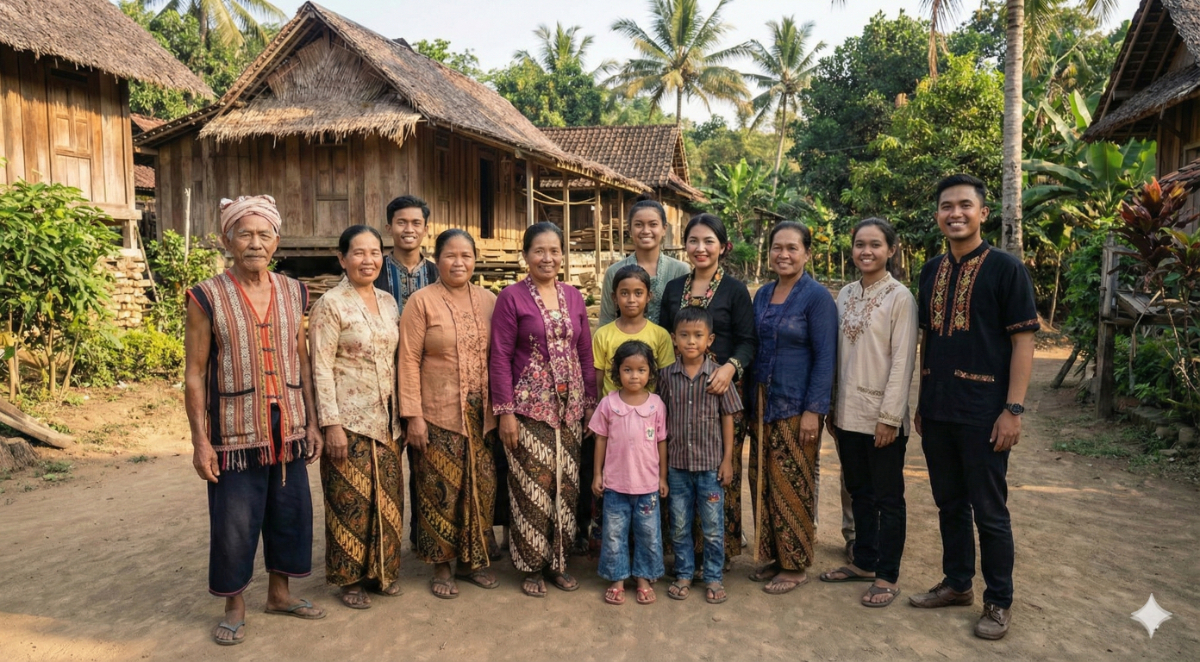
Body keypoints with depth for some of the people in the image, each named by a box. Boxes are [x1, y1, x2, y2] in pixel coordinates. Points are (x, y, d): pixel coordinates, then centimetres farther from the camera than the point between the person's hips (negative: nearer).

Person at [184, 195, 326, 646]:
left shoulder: (292, 293, 5)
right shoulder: (207, 298, -7)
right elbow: (194, 375, -6)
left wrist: (312, 422, 9)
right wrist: (200, 440, -10)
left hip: (288, 430, 4)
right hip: (235, 433, -4)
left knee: (290, 514, 13)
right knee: (233, 523, 5)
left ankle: (279, 593, 32)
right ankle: (235, 606, 26)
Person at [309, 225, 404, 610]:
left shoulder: (388, 302, 9)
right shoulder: (331, 304, -9)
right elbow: (321, 367, -12)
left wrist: (400, 413, 11)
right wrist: (331, 424, -16)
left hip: (385, 417, 6)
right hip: (348, 418, -6)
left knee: (387, 497, 11)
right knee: (351, 501, 3)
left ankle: (382, 570, 27)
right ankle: (351, 579, 19)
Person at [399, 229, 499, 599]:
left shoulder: (489, 300, 7)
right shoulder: (421, 302, -4)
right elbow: (409, 360, -6)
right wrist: (413, 415, -11)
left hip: (482, 414, 4)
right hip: (438, 414, -3)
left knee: (482, 488, 8)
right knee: (441, 490, 2)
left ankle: (473, 559, 26)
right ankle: (442, 566, 20)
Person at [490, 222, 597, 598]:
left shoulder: (573, 297, 9)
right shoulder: (512, 297, -5)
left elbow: (585, 353, 12)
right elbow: (500, 357, -7)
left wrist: (591, 403, 8)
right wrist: (505, 411, -11)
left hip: (569, 408, 5)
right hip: (529, 407, -4)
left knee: (565, 486, 9)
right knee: (533, 488, 0)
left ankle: (558, 560, 24)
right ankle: (532, 566, 17)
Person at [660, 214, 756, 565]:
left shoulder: (735, 289, 1)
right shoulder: (673, 288, 12)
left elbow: (748, 341, -4)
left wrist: (730, 367, -22)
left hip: (721, 389, -3)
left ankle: (721, 550, 14)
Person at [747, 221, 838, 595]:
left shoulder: (817, 297, -9)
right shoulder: (762, 295, 10)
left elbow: (825, 357, -12)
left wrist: (812, 410, -16)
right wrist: (752, 401, 12)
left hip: (796, 406, -6)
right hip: (763, 403, 6)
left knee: (791, 485, 0)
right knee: (762, 481, 10)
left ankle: (795, 566, 16)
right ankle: (774, 556, 25)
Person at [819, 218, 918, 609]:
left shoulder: (899, 297, -9)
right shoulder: (845, 295, 9)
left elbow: (903, 360, -12)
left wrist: (890, 416, -16)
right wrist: (832, 407, 11)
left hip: (882, 416, -6)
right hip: (848, 413, 6)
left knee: (887, 497, 5)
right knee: (859, 492, 16)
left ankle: (887, 576, 16)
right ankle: (863, 562, 30)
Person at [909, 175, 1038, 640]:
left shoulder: (1005, 268, -7)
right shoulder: (931, 271, 9)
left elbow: (1022, 341, -9)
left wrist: (1014, 410, -14)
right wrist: (920, 401, 12)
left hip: (983, 413, -5)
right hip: (937, 411, 5)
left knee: (989, 511, 5)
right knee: (949, 503, 16)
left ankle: (998, 602, 21)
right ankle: (956, 584, 31)